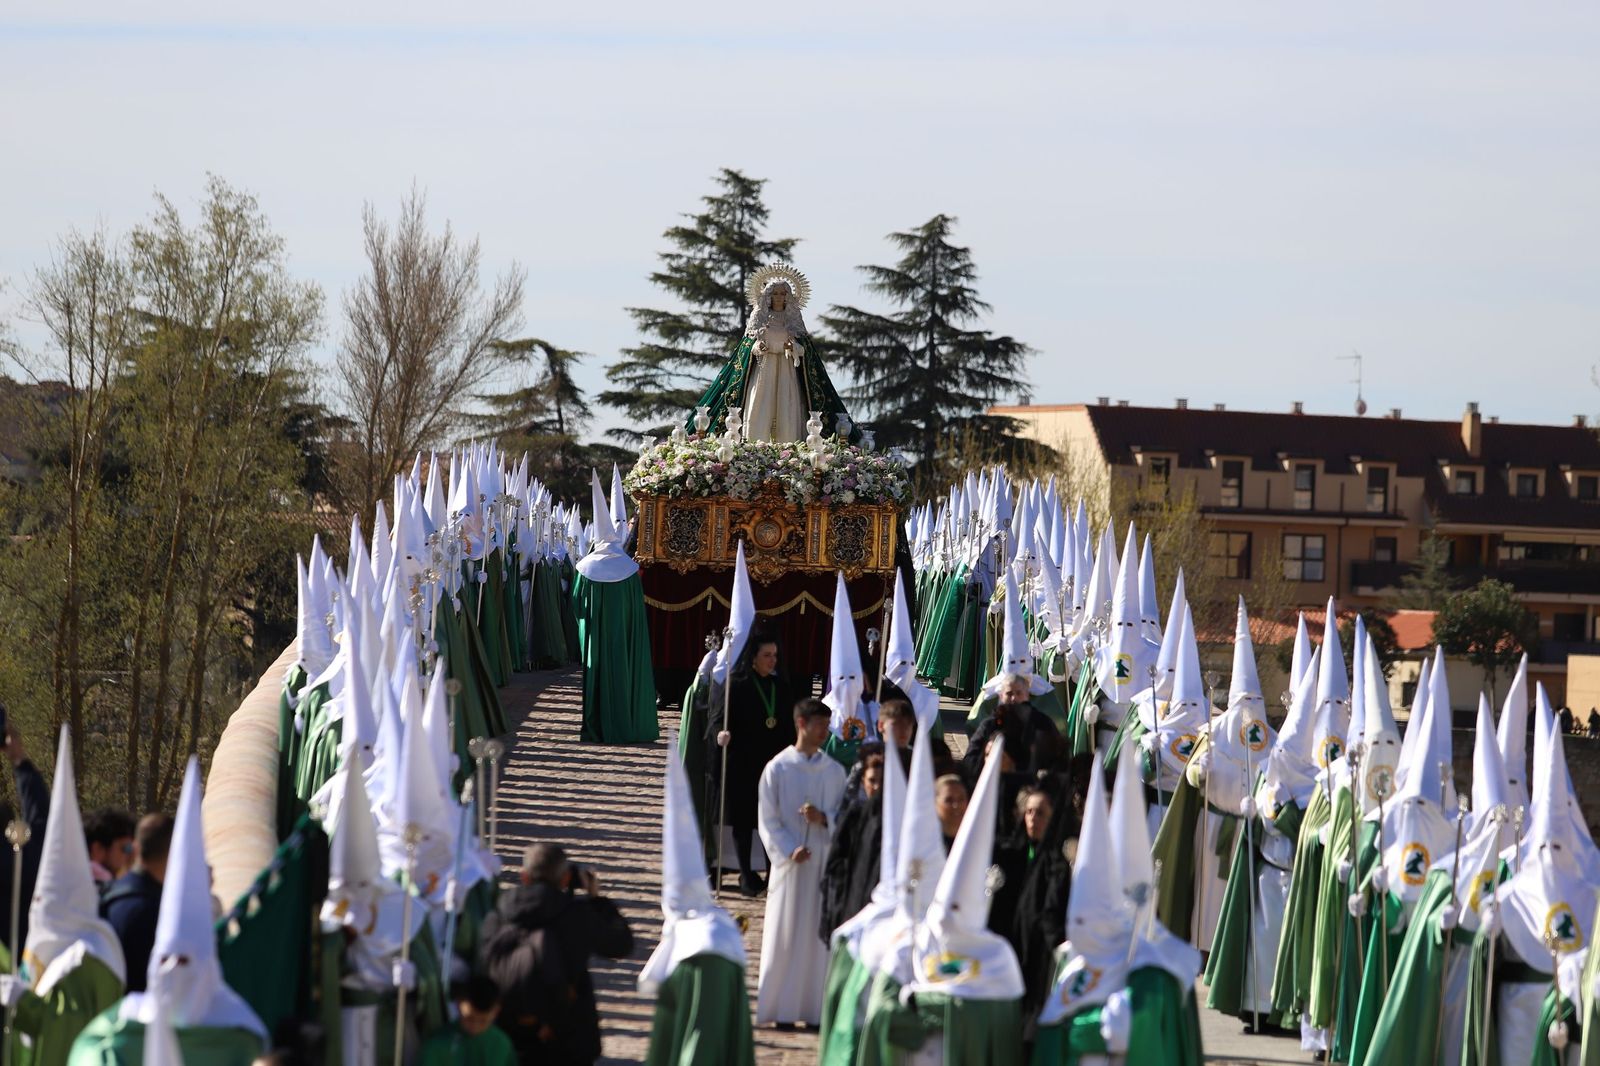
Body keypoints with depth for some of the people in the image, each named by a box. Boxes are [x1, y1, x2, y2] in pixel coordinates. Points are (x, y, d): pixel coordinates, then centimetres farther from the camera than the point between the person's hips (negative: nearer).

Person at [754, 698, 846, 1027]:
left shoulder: (835, 771, 7)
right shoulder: (778, 769, -1)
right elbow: (769, 820, -2)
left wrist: (824, 819, -12)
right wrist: (789, 851, -14)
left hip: (824, 862, 2)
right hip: (790, 862, -2)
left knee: (819, 936, 3)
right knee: (785, 935, -1)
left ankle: (814, 1009, 8)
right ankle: (782, 1009, 5)